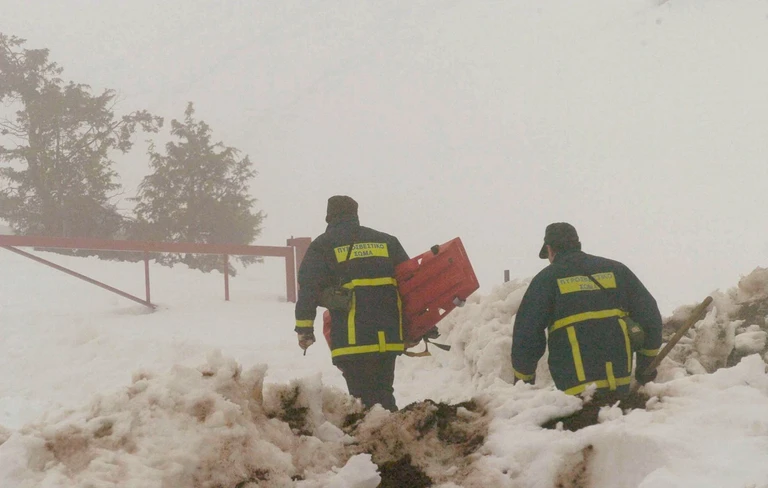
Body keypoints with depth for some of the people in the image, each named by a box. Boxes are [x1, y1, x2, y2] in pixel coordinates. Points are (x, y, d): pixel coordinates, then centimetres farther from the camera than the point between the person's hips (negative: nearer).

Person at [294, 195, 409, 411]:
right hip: (388, 335, 4)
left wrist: (304, 328, 1)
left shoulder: (322, 246, 6)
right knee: (384, 395, 13)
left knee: (364, 397, -2)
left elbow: (308, 288, -3)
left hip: (352, 339, -4)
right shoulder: (387, 241, 18)